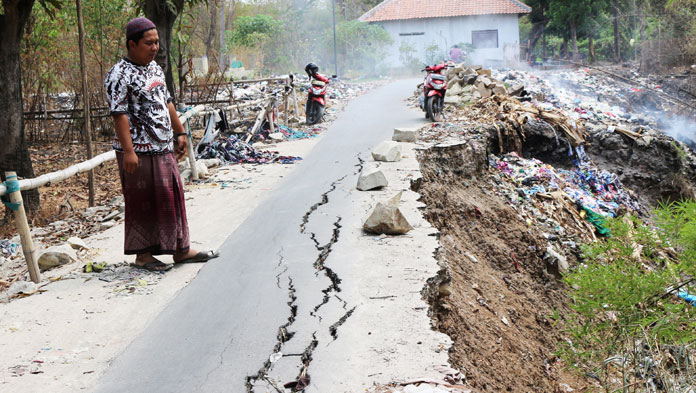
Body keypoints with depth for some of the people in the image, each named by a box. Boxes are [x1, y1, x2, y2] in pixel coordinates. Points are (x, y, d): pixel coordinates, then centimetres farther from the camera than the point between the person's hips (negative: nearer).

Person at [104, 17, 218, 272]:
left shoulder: (155, 68, 14)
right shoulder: (120, 75, -13)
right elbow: (119, 114, -18)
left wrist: (180, 132, 22)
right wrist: (128, 151, -23)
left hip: (163, 148, 8)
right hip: (139, 152, -8)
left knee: (172, 196, 12)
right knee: (142, 203, 1)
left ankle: (181, 250, 21)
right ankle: (143, 254, 14)